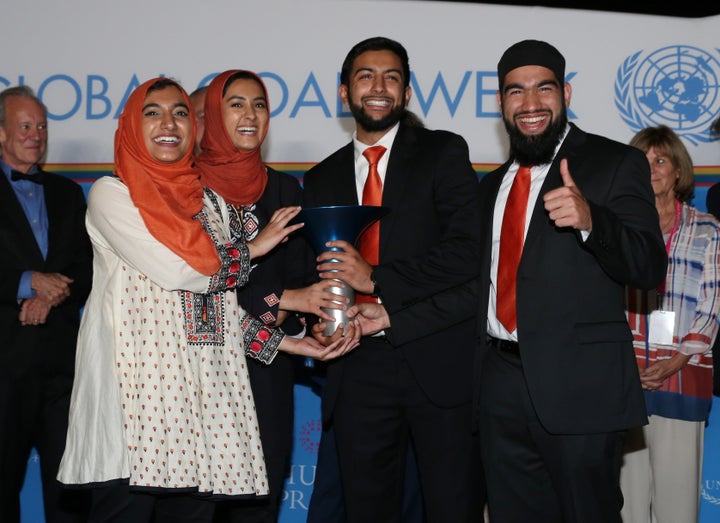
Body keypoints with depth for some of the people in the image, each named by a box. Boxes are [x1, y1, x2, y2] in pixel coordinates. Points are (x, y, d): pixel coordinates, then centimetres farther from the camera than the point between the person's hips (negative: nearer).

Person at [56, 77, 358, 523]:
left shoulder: (211, 202, 19)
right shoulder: (110, 194, 2)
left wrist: (287, 343, 7)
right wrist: (254, 248, 2)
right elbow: (177, 270, -11)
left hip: (203, 392, 5)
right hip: (134, 384, -5)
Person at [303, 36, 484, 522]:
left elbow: (465, 252, -10)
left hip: (438, 362, -3)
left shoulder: (444, 152, 2)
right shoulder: (321, 179, 14)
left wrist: (376, 279, -13)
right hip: (358, 368, 4)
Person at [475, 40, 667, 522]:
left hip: (580, 389, -5)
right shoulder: (493, 184, 16)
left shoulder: (616, 164, -2)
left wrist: (590, 219, -29)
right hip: (501, 386, 6)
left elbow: (650, 268, -11)